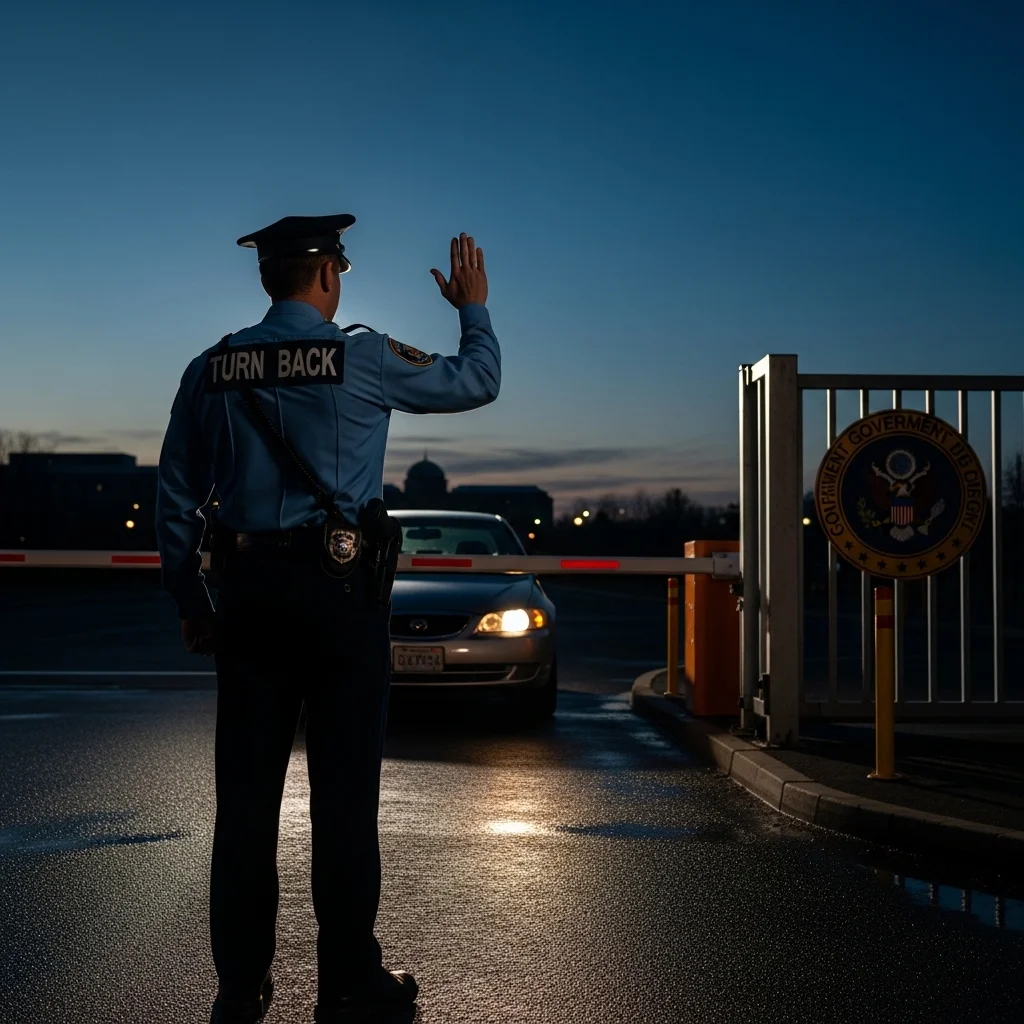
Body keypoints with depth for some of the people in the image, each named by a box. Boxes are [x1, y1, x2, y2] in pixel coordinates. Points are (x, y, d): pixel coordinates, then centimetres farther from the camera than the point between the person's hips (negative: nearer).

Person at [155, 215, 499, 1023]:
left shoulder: (211, 370, 6)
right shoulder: (363, 359, -5)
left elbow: (176, 499, 8)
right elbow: (477, 382, 7)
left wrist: (191, 603, 15)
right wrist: (474, 307, 24)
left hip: (248, 591, 4)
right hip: (339, 588, -4)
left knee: (246, 789, 8)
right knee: (344, 788, 2)